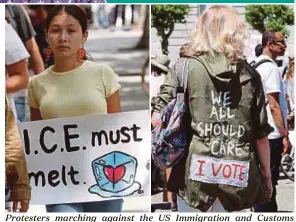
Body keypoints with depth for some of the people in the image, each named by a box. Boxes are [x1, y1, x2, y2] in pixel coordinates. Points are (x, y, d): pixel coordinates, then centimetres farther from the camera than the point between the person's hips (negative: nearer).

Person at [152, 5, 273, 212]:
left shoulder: (185, 68, -1)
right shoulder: (250, 76, 5)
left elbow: (158, 119, -7)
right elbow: (261, 134, 6)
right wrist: (266, 175, 17)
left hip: (195, 173, -2)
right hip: (237, 177, 2)